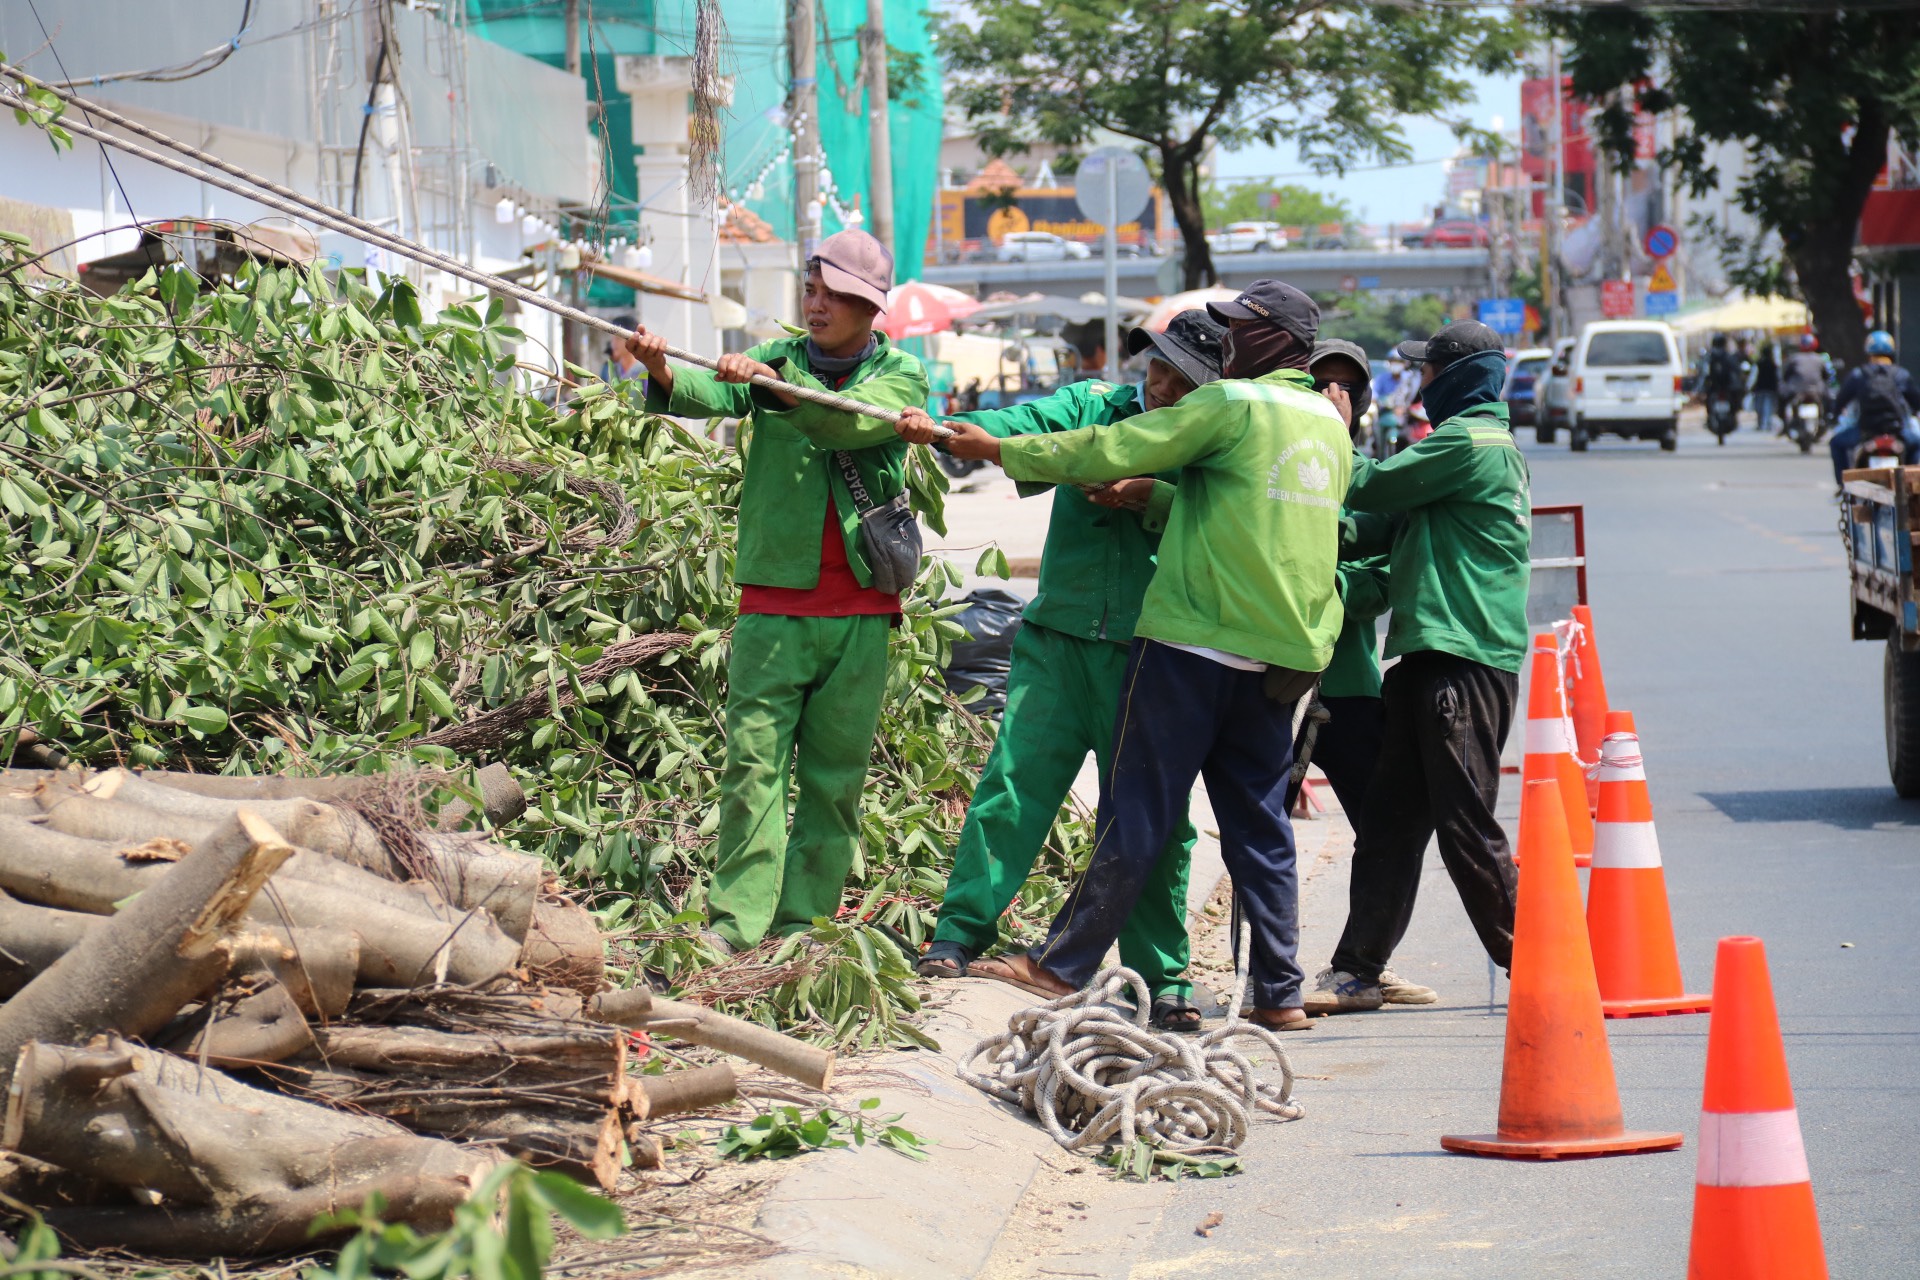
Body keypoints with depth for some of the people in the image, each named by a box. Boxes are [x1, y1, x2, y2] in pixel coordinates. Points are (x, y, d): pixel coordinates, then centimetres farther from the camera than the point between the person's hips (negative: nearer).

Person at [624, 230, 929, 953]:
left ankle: (801, 926, 9)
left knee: (835, 774, 3)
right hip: (775, 601, 0)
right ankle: (734, 922, -11)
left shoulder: (901, 375, 6)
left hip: (861, 613, 0)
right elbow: (711, 396, -11)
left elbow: (852, 421, -16)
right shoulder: (778, 359, 9)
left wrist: (774, 383, -30)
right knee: (753, 759, -9)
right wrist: (664, 374, -34)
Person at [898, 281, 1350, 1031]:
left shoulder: (1233, 404, -8)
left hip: (1196, 640, -7)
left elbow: (1109, 452, -7)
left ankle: (1062, 966, 1)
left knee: (1136, 812, -3)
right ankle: (1279, 992, 7)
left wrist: (994, 449, 1)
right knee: (1259, 823, 9)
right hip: (1281, 655, 7)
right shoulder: (1331, 425, 14)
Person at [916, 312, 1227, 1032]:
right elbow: (1027, 427, -9)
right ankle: (959, 935, 2)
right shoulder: (1091, 406, 8)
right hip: (1060, 639, 1)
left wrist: (1149, 496, -22)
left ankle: (1163, 979, 9)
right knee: (1015, 777, -6)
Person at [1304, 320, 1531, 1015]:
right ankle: (1359, 970, 13)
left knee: (1466, 826, -8)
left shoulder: (1470, 441, -10)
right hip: (1430, 653, 10)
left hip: (1465, 661, -10)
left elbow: (1368, 489, -9)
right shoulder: (1486, 440, 21)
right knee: (1389, 819, 9)